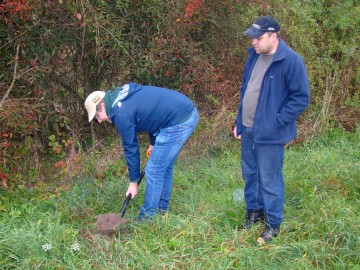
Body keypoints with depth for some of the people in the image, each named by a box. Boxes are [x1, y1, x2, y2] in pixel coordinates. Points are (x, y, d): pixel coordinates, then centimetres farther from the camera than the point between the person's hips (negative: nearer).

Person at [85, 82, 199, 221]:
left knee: (153, 170, -1)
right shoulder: (125, 97, 15)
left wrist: (133, 181, 6)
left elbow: (130, 147, -5)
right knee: (165, 166, 20)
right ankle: (161, 208, 32)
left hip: (179, 121, -10)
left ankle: (147, 219, 7)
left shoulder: (121, 113, -12)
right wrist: (153, 143, 25)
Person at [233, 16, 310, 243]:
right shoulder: (254, 56, 7)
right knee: (250, 174, 19)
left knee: (270, 180, 3)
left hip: (270, 134, -7)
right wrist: (239, 122, 16)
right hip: (248, 130, 7)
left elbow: (302, 97, -14)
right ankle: (254, 211, 38)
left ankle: (273, 224, 18)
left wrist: (277, 121, -17)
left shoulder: (291, 61, -17)